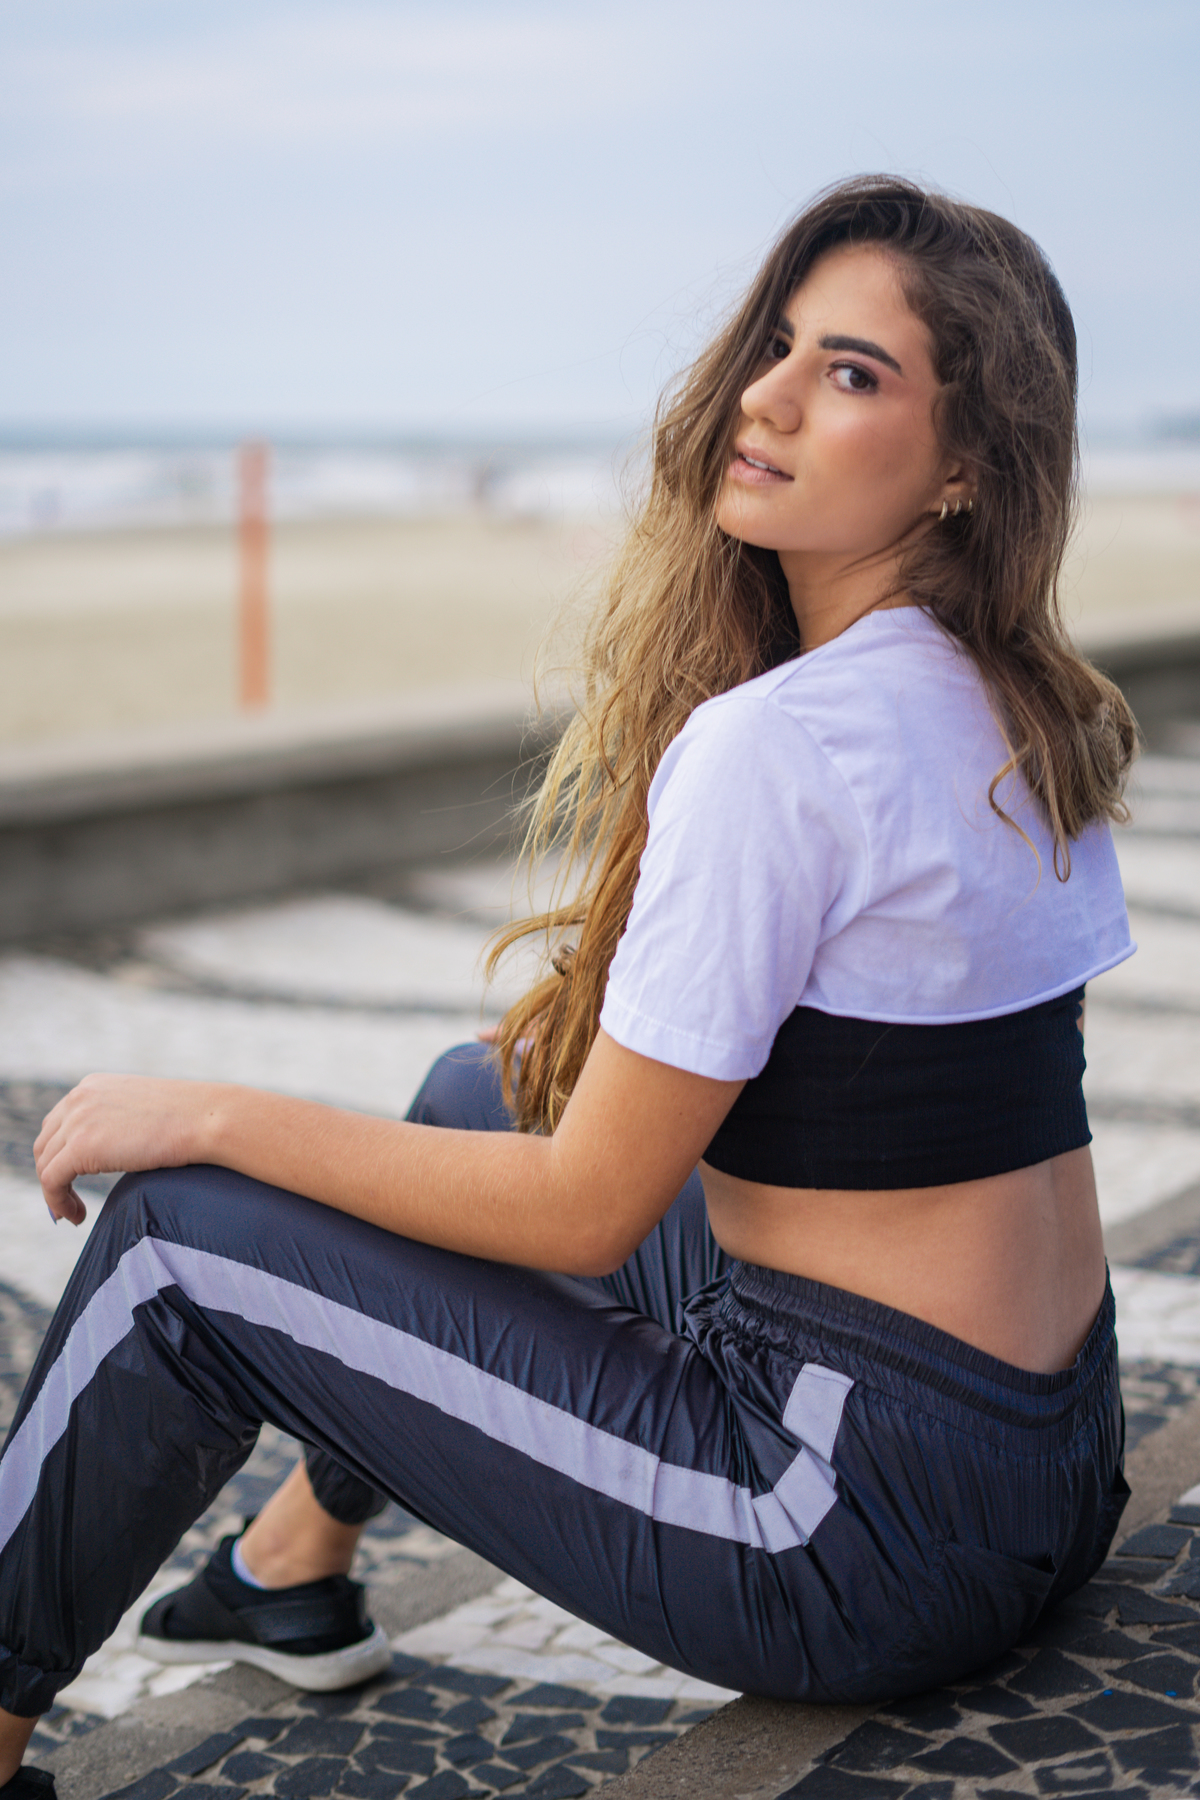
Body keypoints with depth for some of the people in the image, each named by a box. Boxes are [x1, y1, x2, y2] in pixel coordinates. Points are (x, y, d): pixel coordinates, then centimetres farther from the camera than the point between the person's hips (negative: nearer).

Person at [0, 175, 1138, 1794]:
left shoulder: (771, 744, -22)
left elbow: (588, 1211, -17)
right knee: (480, 1091, 25)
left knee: (178, 1243, -2)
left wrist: (209, 1116, -7)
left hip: (878, 1530, -9)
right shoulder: (1029, 714, 5)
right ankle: (296, 1572, 40)